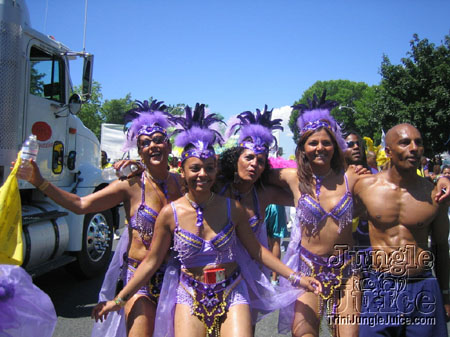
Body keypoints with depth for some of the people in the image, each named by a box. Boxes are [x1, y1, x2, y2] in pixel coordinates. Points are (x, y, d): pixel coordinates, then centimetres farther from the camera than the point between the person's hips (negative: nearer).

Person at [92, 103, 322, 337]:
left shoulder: (232, 208, -6)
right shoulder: (170, 214, -8)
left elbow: (256, 249, 3)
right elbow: (151, 262, 1)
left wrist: (295, 278, 1)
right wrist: (119, 300, 3)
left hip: (232, 294, 1)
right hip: (190, 297, 0)